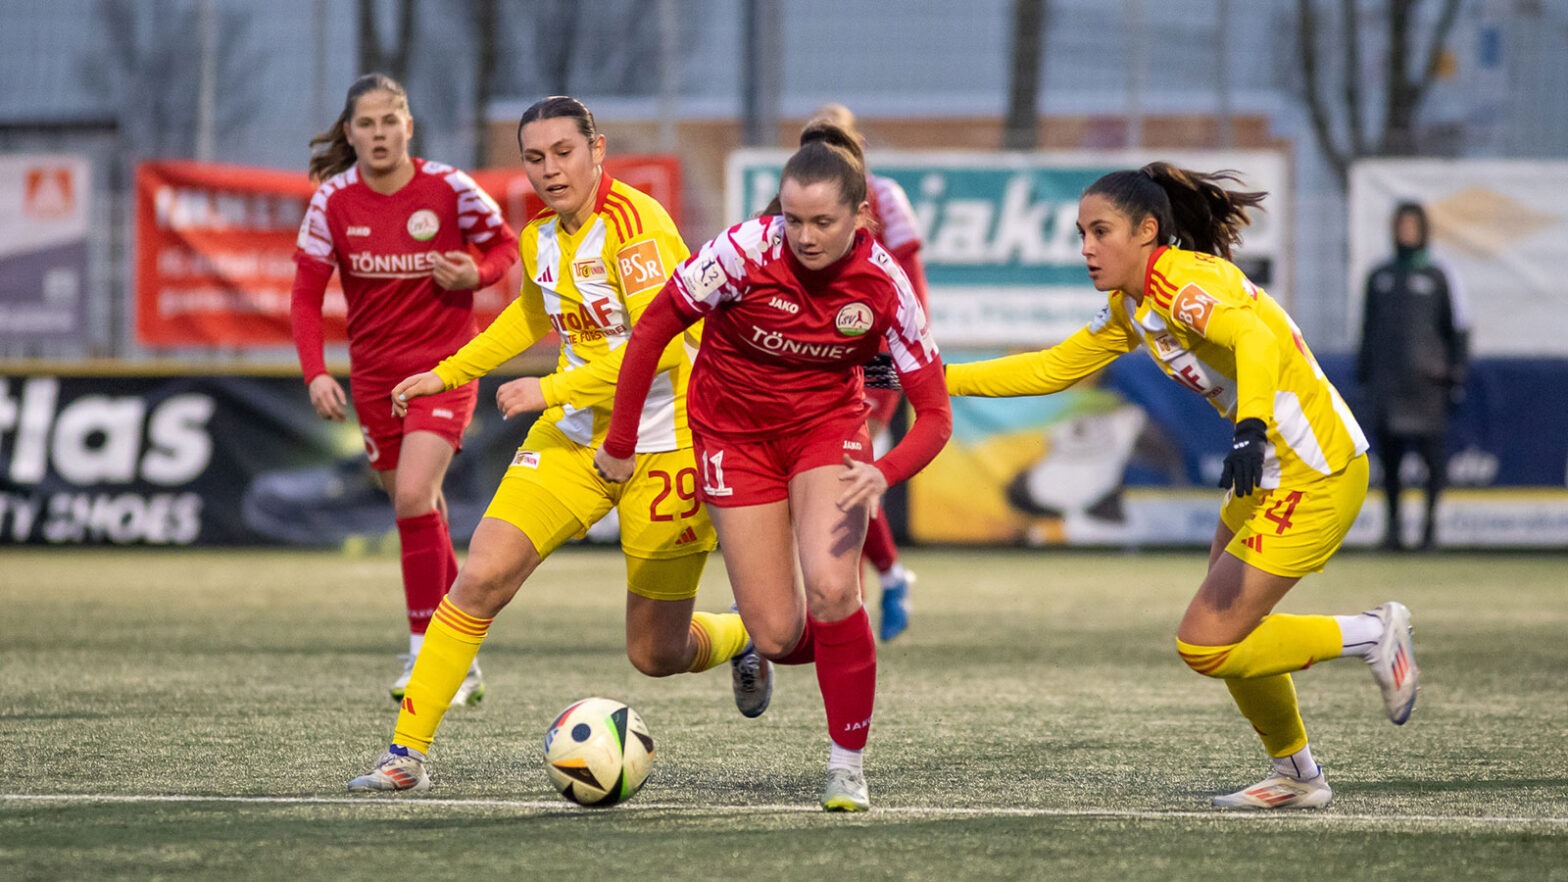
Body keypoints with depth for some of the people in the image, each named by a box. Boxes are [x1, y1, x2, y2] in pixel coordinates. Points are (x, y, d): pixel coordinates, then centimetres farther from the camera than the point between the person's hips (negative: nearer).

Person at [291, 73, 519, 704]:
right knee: (419, 514, 11)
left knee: (414, 497, -22)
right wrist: (316, 373, -17)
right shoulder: (333, 201, -6)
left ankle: (424, 651, -13)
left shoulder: (448, 189, -11)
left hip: (445, 367, -3)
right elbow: (306, 295, -4)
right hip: (374, 375, 4)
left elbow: (506, 246, 4)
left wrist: (476, 275, -19)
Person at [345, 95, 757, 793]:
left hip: (663, 447, -6)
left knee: (656, 654, 4)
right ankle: (407, 752, -6)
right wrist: (449, 373, 27)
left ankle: (746, 636, 39)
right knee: (481, 578, -12)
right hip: (574, 437, 6)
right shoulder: (539, 237, 4)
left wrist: (553, 389, -26)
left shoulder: (634, 224, -19)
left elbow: (662, 345, -28)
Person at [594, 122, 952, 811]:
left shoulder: (884, 284, -21)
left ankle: (849, 765, -6)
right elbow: (652, 328, -12)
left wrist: (884, 473, -38)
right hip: (735, 431, 0)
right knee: (778, 636, -8)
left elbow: (934, 414, -18)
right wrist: (620, 443, -7)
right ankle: (757, 649, 32)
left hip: (828, 425, 0)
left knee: (831, 590, -24)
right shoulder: (744, 250, -25)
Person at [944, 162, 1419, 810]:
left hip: (1316, 476, -10)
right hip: (1271, 472, 10)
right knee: (1221, 631, 17)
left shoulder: (1185, 282, -20)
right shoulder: (1130, 307, 9)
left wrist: (1251, 427, -54)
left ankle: (1371, 635, 1)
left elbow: (1255, 340, -38)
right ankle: (1296, 777, 29)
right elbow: (1050, 369, 18)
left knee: (1205, 645, -10)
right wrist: (938, 379, 13)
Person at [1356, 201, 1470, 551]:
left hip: (1426, 381, -3)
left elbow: (1459, 329, 6)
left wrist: (1456, 377, -1)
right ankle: (1393, 523, 6)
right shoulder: (1378, 277, 17)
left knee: (1432, 452, -7)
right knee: (1388, 455, 0)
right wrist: (1362, 375, 14)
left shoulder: (1439, 277, 7)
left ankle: (1431, 520, 2)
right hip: (1385, 384, 3)